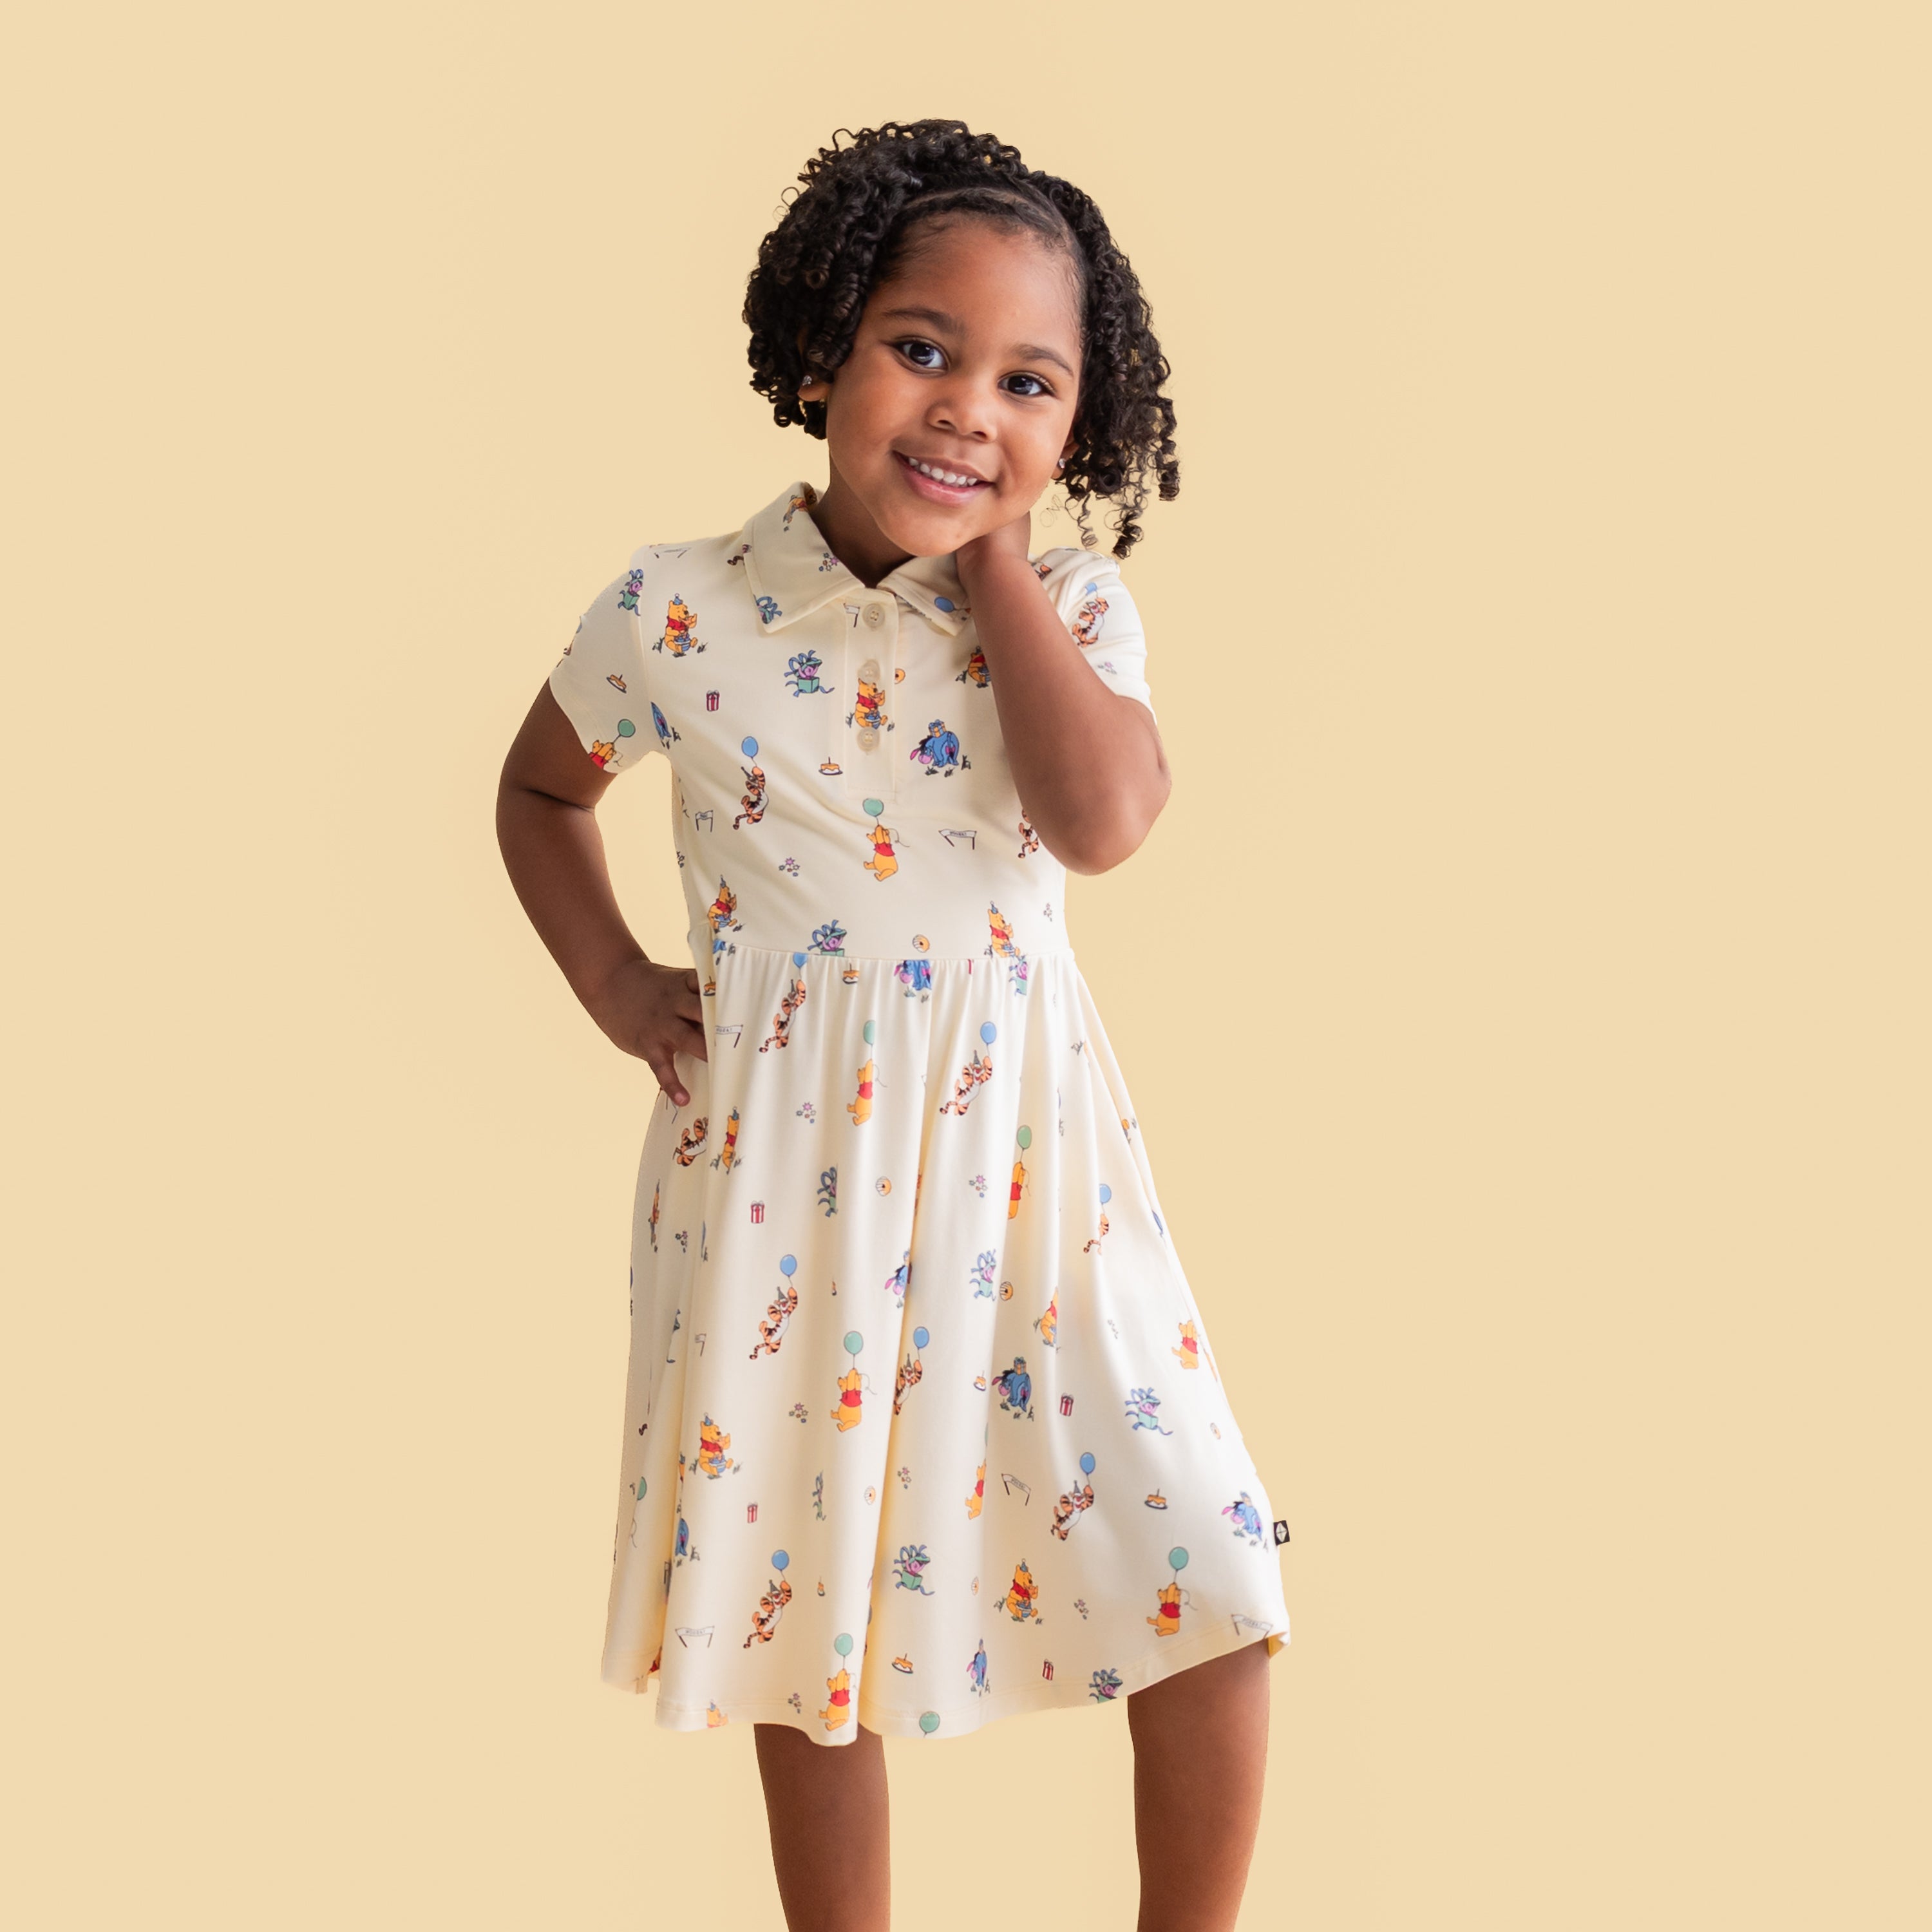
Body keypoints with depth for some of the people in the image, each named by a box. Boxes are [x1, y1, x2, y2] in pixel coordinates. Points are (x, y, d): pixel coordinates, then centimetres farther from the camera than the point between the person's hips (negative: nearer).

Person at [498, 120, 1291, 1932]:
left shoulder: (1068, 604, -2)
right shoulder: (679, 608, -4)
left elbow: (1104, 813, -21)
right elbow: (540, 789, 14)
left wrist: (989, 555, -14)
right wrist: (615, 987, 2)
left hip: (1023, 1149, 1)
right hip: (782, 1162, 0)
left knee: (1206, 1589, -1)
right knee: (811, 1602, 13)